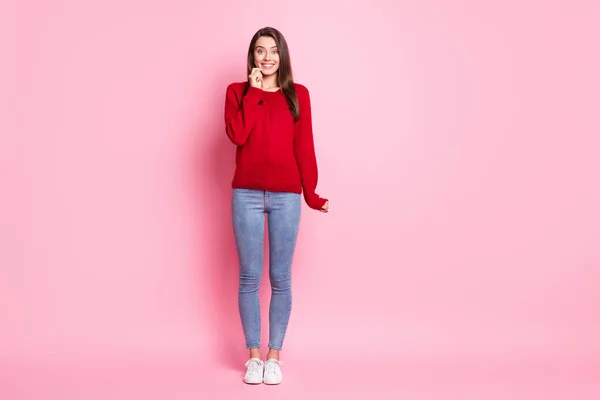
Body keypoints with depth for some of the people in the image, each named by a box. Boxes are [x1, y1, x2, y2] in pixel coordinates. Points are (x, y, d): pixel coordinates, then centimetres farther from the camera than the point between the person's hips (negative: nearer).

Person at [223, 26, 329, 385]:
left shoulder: (298, 94, 7)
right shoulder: (237, 91, 7)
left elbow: (304, 146, 3)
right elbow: (236, 135, -11)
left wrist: (311, 193, -2)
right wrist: (253, 91, -8)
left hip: (286, 196, 0)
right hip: (247, 195, 0)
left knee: (281, 279, 4)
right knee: (250, 277, 4)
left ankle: (275, 355, 17)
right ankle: (254, 355, 18)